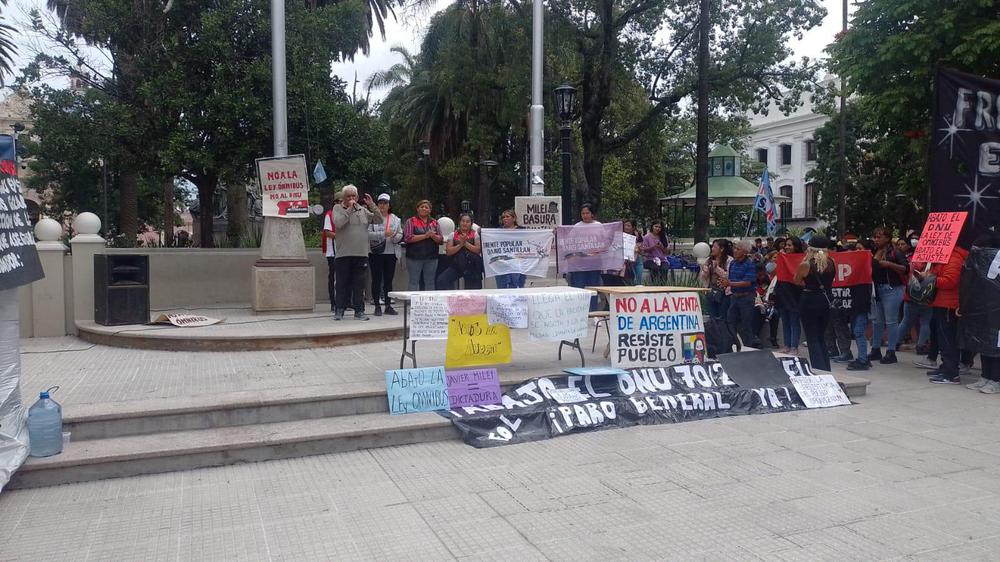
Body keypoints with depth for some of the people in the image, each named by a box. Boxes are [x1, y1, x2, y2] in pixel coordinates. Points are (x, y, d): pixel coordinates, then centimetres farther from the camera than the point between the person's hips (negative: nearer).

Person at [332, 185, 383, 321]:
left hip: (361, 253, 3)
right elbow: (338, 223, -14)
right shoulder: (337, 208, 4)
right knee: (342, 283, 3)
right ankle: (339, 310, 12)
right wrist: (349, 209, -13)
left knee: (359, 284, 6)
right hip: (343, 253, -3)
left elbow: (379, 220, 6)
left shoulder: (363, 210, 13)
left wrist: (372, 205, -3)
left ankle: (359, 310, 12)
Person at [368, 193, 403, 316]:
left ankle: (388, 305, 14)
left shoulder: (395, 219, 12)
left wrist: (395, 237, -13)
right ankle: (377, 306, 7)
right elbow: (368, 234, -11)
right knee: (376, 279, 1)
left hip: (391, 253, 4)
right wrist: (383, 234, -20)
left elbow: (400, 234, 9)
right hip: (376, 253, -3)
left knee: (389, 279, 8)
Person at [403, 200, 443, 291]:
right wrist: (425, 236, -14)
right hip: (414, 258, -3)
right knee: (414, 282, -1)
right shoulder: (411, 221, 3)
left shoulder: (434, 223, 13)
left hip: (431, 258, 3)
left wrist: (433, 236, -13)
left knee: (430, 282, 7)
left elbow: (441, 239, 8)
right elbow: (407, 238, -10)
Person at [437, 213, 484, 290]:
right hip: (456, 265, 1)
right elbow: (448, 251, -2)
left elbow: (478, 250, -7)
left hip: (472, 267, -1)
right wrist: (460, 244, -13)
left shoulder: (475, 234, 5)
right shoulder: (453, 235, 8)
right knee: (442, 280, -17)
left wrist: (466, 243, -14)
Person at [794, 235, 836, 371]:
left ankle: (819, 371, -3)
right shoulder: (831, 263, -3)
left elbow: (797, 281, 2)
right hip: (826, 300, 5)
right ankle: (826, 370, 20)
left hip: (809, 300, -5)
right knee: (821, 337, 18)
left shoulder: (805, 265, -14)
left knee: (812, 339, 3)